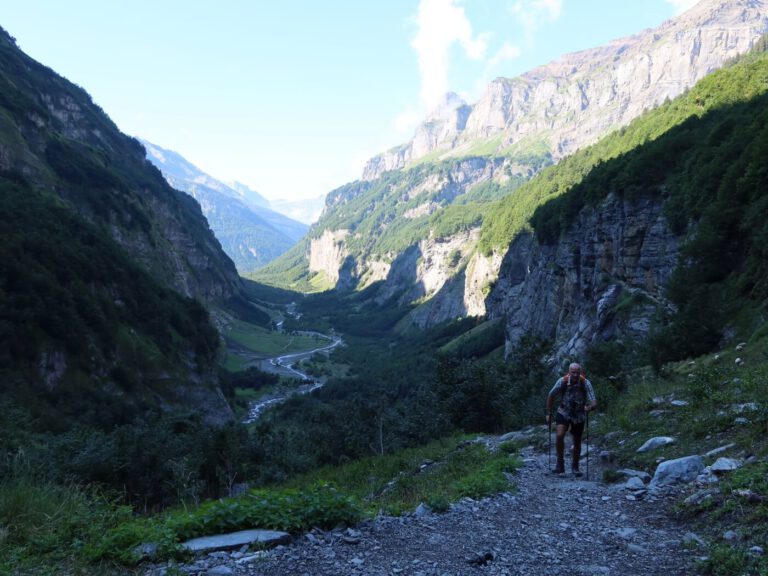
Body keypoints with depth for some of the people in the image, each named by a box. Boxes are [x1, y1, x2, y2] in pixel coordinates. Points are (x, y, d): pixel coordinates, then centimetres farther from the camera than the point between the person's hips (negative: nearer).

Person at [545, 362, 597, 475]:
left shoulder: (586, 383, -25)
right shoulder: (562, 381, -23)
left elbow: (594, 402, -29)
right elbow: (551, 396, -7)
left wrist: (590, 407, -51)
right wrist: (548, 413, -3)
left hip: (579, 415, 0)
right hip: (563, 412, 0)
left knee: (577, 442, 10)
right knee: (559, 436, -22)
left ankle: (575, 466, 32)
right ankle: (560, 463, -6)